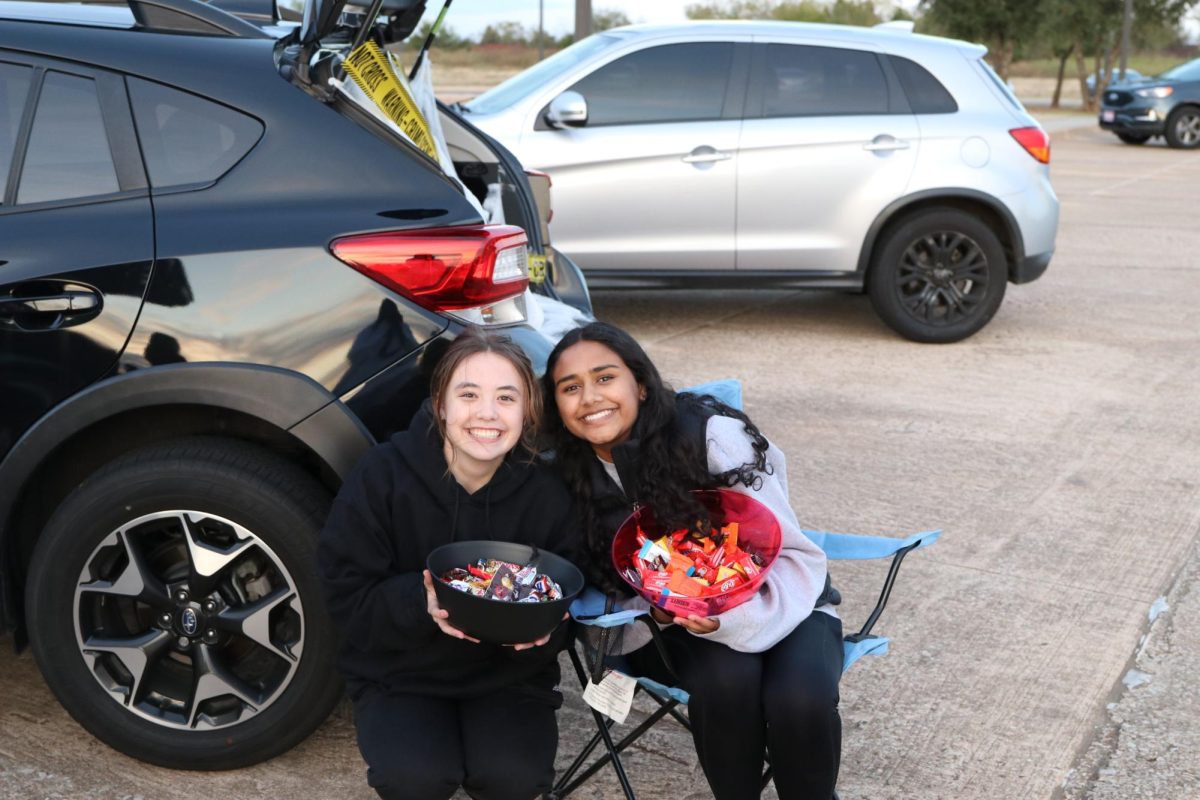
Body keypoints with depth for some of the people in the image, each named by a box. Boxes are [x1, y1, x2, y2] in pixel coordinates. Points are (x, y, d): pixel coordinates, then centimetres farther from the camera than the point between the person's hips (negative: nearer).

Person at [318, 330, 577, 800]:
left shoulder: (547, 494, -11)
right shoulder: (382, 475, -15)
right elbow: (347, 598, -14)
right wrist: (422, 603, -32)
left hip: (508, 675, 1)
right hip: (399, 672, -1)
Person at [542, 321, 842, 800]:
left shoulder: (712, 436, -21)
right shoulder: (571, 478, -9)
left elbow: (797, 559, -18)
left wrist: (734, 615, -36)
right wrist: (657, 611, -27)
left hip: (776, 606, -1)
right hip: (673, 629, 2)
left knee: (799, 698, -31)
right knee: (725, 678, -31)